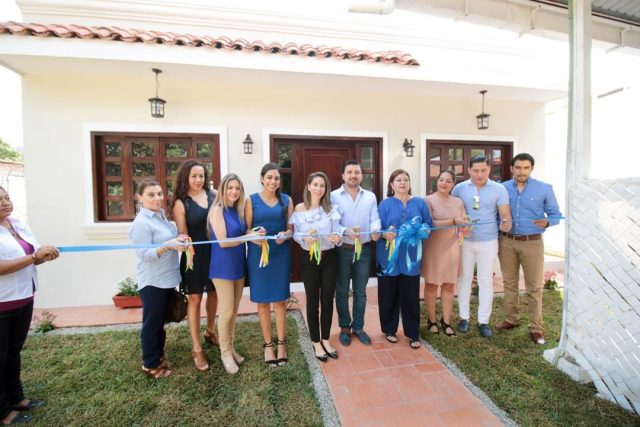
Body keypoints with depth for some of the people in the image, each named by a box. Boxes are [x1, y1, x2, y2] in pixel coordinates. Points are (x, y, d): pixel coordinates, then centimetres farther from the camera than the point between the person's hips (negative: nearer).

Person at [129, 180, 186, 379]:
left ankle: (159, 355, 37)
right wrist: (168, 246, -34)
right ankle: (150, 364, 23)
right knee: (152, 322, 7)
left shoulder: (160, 216, 8)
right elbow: (144, 254, -23)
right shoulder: (141, 223, -18)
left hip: (166, 279, 8)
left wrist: (178, 242, 5)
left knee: (161, 321, 20)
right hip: (152, 282, -8)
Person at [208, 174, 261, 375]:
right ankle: (225, 353, 21)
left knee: (234, 310, 15)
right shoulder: (217, 210, -13)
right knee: (226, 311, 3)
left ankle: (231, 348, 32)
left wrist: (253, 235, -7)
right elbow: (222, 241, -18)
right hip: (223, 267, -7)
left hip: (238, 265, 7)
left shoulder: (237, 210, 7)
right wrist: (249, 237, -15)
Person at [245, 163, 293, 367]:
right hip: (258, 254, -1)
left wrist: (285, 235, -17)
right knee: (262, 301, 8)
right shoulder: (252, 200, 2)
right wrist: (255, 238, -22)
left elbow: (291, 228, 5)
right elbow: (246, 230, -1)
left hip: (281, 254, 1)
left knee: (280, 300, 8)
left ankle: (281, 343, 24)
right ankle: (267, 344, 24)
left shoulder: (286, 200, 7)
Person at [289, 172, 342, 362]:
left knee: (327, 299, 10)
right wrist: (305, 239, -23)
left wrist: (338, 238, -25)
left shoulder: (331, 209, 0)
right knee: (313, 300, 8)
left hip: (329, 258, 2)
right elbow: (295, 234, -3)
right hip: (309, 259, -2)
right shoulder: (299, 209, -3)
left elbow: (337, 232, -3)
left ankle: (325, 339, 30)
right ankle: (316, 342, 26)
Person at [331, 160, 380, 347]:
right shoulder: (333, 196, -3)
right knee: (342, 292, 10)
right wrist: (346, 231, -27)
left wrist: (375, 230, -21)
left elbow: (375, 219, 1)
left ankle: (358, 327, 30)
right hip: (342, 250, -2)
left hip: (364, 250, 3)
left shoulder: (370, 196, 8)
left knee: (360, 292, 14)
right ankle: (344, 328, 28)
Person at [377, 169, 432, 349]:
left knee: (411, 295, 6)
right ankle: (389, 329, 26)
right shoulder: (385, 204, 0)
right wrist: (385, 234, -25)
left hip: (411, 257, 2)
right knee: (389, 294, 8)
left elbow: (428, 224, 10)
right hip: (389, 257, -1)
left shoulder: (420, 203, 9)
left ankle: (413, 333, 22)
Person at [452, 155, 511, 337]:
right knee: (464, 279, 9)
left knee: (486, 281, 6)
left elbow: (505, 214, -8)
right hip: (465, 240, 1)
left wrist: (506, 223, -31)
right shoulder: (459, 189, -1)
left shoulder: (499, 189, -3)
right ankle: (464, 317, 22)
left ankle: (483, 321, 19)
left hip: (488, 242, 0)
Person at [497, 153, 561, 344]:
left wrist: (546, 222, -20)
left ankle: (536, 327, 15)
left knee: (534, 287, 4)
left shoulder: (544, 189, -1)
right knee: (509, 283, 13)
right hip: (507, 242, 2)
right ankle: (511, 319, 28)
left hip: (532, 243, -2)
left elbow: (556, 214, 2)